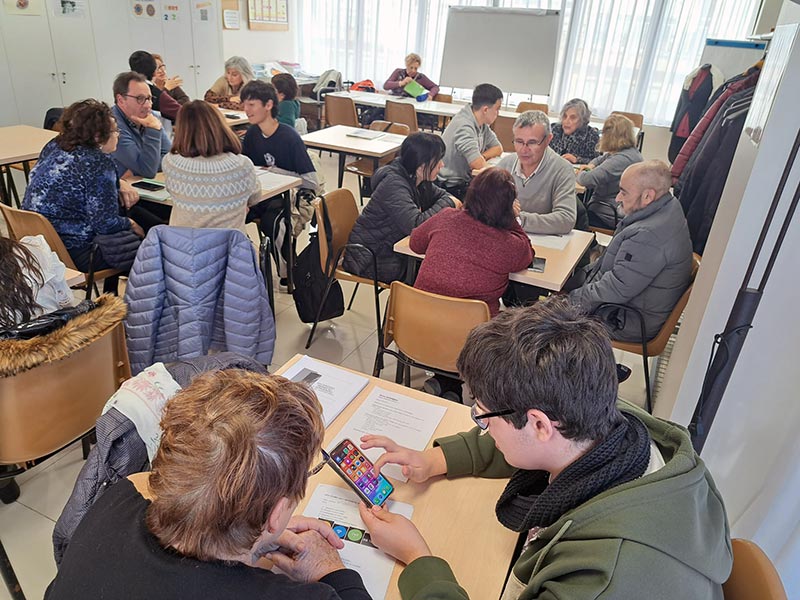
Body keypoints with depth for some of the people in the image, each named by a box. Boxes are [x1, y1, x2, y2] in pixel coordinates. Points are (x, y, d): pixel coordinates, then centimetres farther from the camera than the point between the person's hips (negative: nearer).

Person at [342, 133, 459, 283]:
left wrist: (451, 201, -6)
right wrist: (447, 203, -21)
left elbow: (439, 194, 19)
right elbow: (416, 225, -36)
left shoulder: (417, 178, 0)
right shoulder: (393, 185, -26)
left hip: (392, 248, 9)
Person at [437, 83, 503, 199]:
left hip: (465, 180, 9)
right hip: (450, 187, -8)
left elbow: (498, 148, 11)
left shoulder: (482, 124, 5)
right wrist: (481, 158, -5)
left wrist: (482, 157, -9)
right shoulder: (464, 126, -23)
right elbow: (478, 164, -29)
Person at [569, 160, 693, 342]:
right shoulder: (669, 207, 0)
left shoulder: (649, 236, -34)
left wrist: (572, 299, -17)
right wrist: (591, 269, 9)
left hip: (631, 322, -10)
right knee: (563, 280, 16)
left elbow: (616, 290, -29)